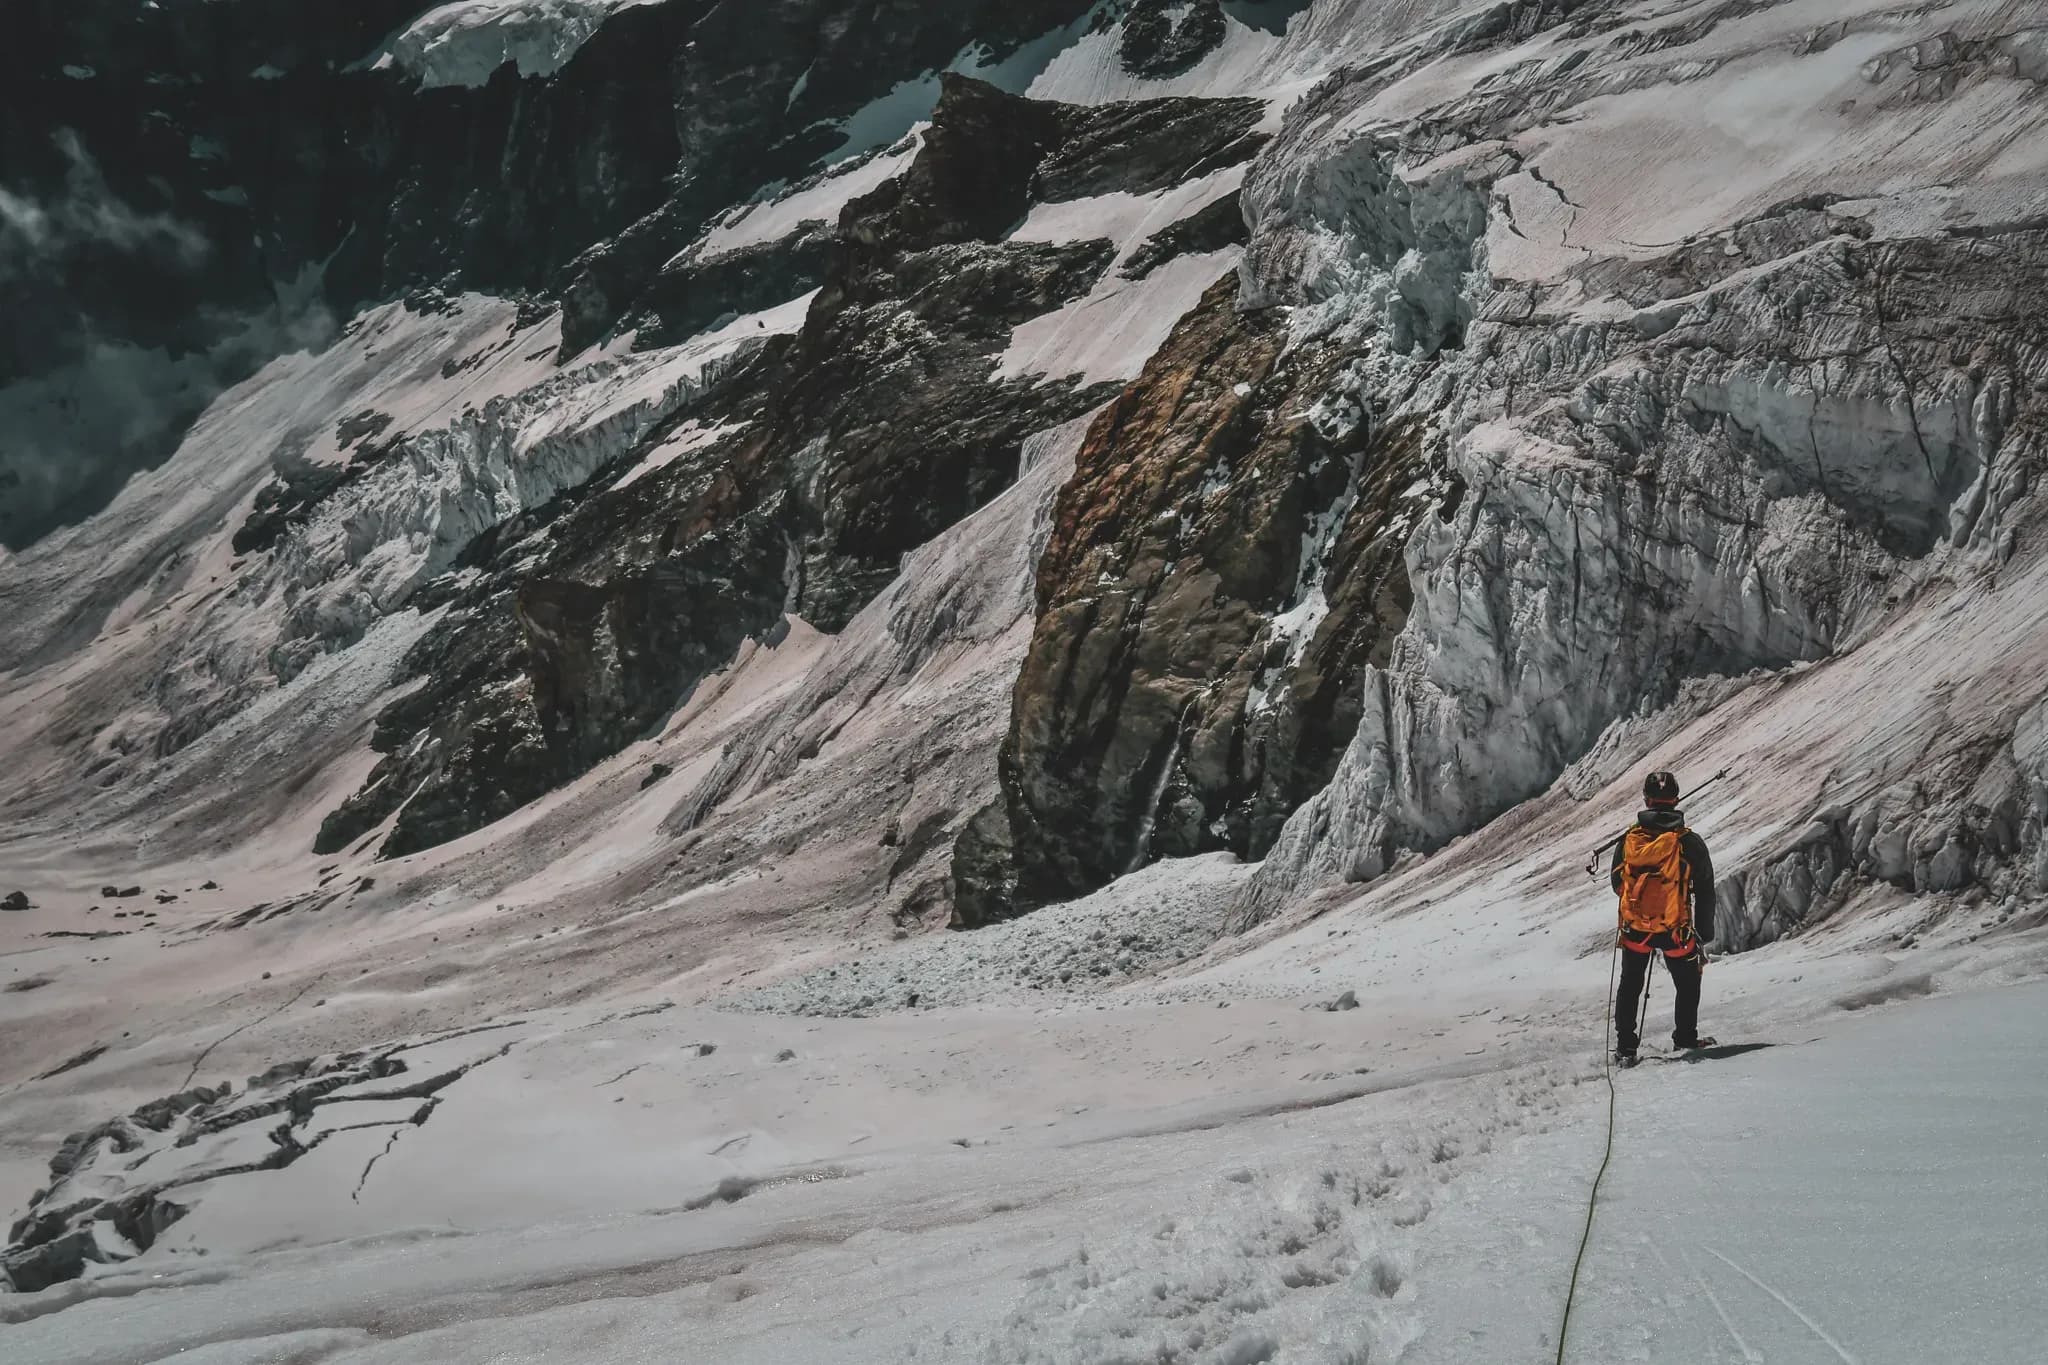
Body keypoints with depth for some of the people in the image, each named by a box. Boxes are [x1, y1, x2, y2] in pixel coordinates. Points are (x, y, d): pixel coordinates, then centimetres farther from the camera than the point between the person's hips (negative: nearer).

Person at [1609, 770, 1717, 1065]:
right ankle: (1685, 1038, 33)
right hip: (1675, 931, -2)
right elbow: (1705, 894, -6)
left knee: (1630, 985, 20)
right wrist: (1704, 938, 5)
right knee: (1688, 984, 23)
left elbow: (1616, 883, 7)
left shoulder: (1628, 839, -6)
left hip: (1634, 929, 2)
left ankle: (1625, 1047, 21)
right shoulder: (1690, 842, -12)